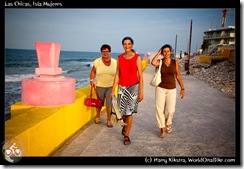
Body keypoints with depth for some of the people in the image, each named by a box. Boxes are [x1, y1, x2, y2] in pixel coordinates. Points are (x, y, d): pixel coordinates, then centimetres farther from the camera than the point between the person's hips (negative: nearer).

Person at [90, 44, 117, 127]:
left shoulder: (115, 62, 0)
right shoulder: (97, 61, -3)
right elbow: (93, 71, 6)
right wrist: (92, 80, -7)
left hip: (111, 86, 0)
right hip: (100, 86, 0)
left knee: (109, 104, -3)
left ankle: (109, 120, 15)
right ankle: (97, 117, 37)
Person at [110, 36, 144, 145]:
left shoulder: (137, 58, -6)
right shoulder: (120, 58, 3)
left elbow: (140, 76, -6)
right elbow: (117, 75, 5)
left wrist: (141, 92, -9)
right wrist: (113, 90, 3)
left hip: (133, 87, -3)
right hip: (122, 87, 3)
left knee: (129, 112, -4)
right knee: (122, 111, 10)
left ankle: (126, 136, 12)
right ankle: (126, 126, 44)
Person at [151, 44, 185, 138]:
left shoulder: (175, 62, -1)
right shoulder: (159, 62, -4)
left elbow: (178, 76, 4)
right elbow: (153, 62, -28)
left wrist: (182, 88, 1)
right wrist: (158, 53, -14)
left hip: (171, 89, 1)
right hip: (160, 88, 0)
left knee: (170, 110, -8)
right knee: (159, 109, -5)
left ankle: (168, 123, 25)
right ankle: (162, 129, 11)